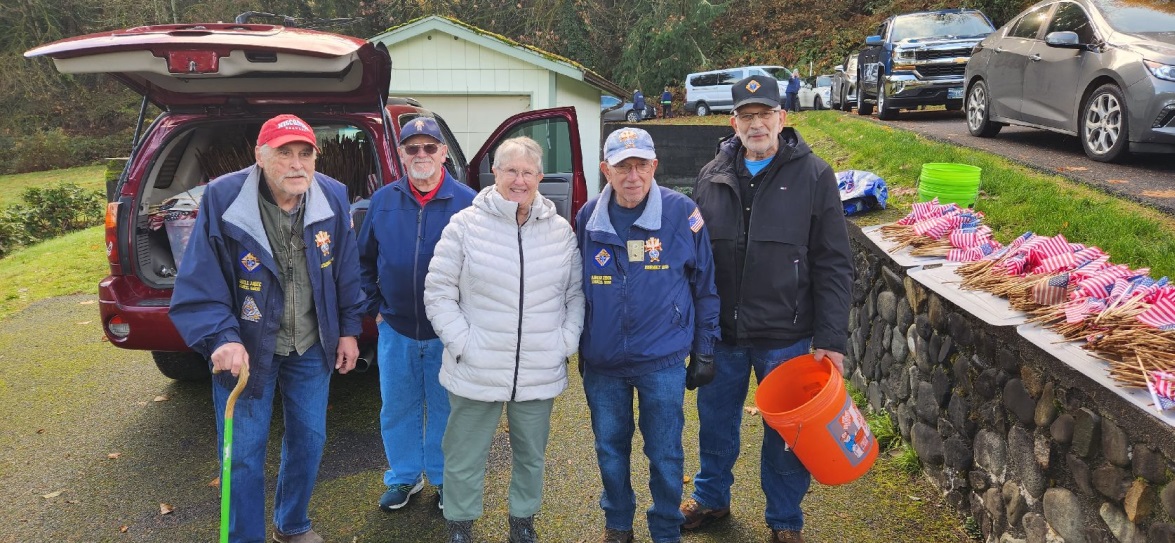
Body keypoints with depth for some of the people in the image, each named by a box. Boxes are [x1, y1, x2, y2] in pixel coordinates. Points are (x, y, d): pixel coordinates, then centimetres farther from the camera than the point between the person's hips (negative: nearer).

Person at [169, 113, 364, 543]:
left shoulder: (333, 198, -7)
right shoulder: (221, 199, -18)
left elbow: (346, 272, 4)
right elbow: (199, 281, -17)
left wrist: (349, 329, 6)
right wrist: (220, 338, -28)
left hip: (312, 347, 4)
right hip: (246, 348, -3)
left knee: (309, 441, 17)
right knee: (244, 453, 4)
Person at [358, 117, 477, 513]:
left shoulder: (466, 202, -8)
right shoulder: (383, 201, 0)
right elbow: (364, 260, 10)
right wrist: (375, 306, 5)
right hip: (396, 329, 3)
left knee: (446, 409, 11)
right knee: (397, 409, 14)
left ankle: (444, 479, 30)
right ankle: (403, 477, 33)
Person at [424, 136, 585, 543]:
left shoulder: (561, 231, 1)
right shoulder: (465, 225, -7)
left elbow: (576, 293, 7)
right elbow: (439, 292, -5)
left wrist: (565, 342, -3)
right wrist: (462, 343, -12)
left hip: (540, 373, 3)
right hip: (476, 372, -2)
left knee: (531, 455, 20)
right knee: (465, 459, 11)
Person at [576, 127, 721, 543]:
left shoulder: (682, 213, -10)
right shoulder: (588, 218, -2)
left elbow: (705, 287, -2)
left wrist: (704, 352, -1)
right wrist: (580, 347, 13)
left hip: (663, 361, -3)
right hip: (602, 362, 3)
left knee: (665, 454, 9)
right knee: (610, 450, 17)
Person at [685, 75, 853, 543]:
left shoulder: (813, 176, -6)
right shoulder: (712, 176, 4)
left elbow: (833, 266, -7)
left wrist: (831, 340, -12)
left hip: (785, 335, -3)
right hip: (719, 332, 3)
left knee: (784, 433, 11)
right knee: (715, 421, 18)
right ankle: (711, 498, 41)